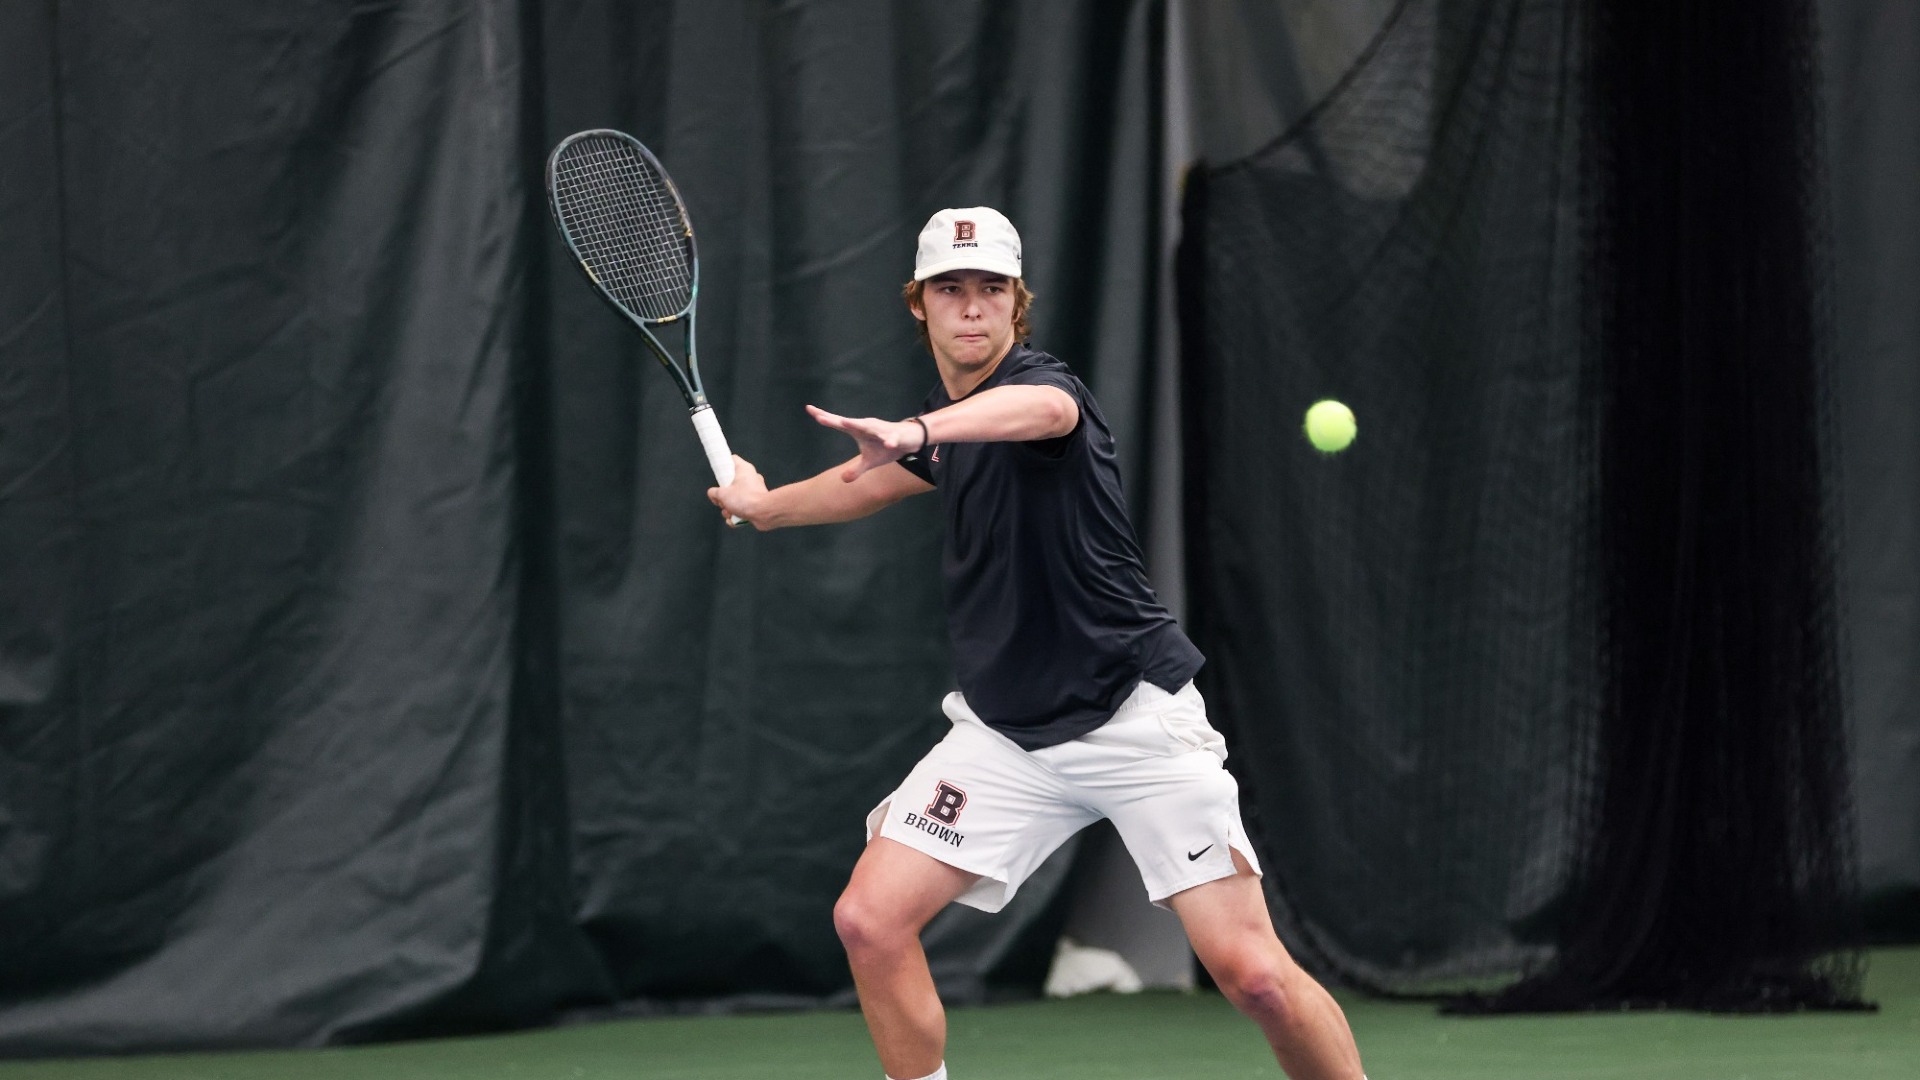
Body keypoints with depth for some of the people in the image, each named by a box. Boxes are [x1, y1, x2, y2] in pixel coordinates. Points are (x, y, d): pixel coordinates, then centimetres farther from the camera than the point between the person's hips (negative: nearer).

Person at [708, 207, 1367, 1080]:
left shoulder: (1040, 383, -15)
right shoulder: (949, 423, 10)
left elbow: (1040, 409, -43)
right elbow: (876, 477, 35)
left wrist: (915, 432, -61)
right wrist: (763, 504, 48)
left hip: (1133, 714, -7)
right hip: (1004, 733, 7)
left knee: (1253, 974, -16)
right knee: (869, 920, -9)